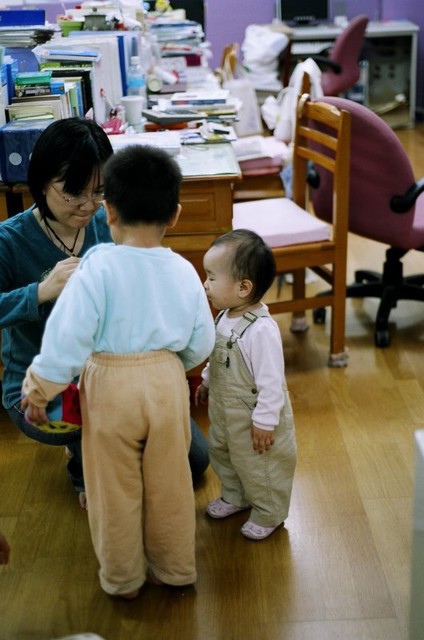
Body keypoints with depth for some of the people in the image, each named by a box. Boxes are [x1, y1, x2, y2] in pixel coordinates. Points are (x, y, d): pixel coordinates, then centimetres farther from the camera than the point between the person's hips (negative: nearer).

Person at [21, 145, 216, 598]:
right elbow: (201, 344, 2)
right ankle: (175, 570, 37)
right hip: (167, 383, 3)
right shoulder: (183, 270, -5)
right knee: (169, 483, 20)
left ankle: (122, 579, 33)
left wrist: (37, 390, -8)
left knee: (115, 489, 16)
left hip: (110, 389, -3)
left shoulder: (98, 267, -17)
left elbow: (67, 338, -21)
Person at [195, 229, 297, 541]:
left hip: (254, 420, -9)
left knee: (261, 468, 14)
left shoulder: (261, 330, -34)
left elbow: (272, 381, -30)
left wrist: (264, 422, -25)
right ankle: (235, 497, 53)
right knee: (223, 456, 28)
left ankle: (269, 514, 37)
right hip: (225, 414, 9)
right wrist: (206, 381, 20)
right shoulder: (225, 317, -6)